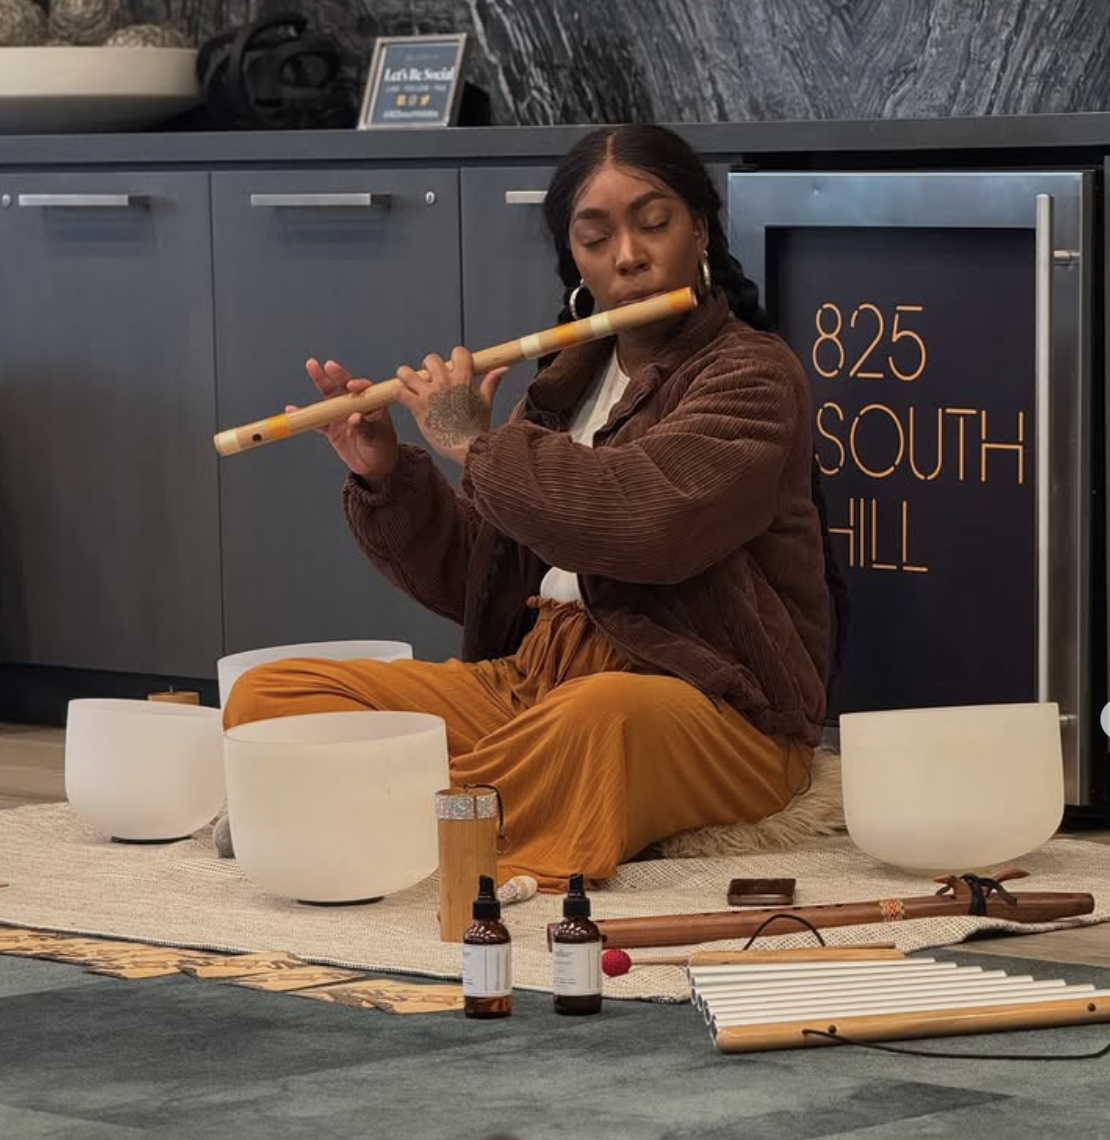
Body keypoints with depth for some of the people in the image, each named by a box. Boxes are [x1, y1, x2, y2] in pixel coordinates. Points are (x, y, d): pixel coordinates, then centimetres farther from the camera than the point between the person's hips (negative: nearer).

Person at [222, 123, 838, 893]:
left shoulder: (751, 375, -2)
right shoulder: (574, 381, 18)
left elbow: (646, 518, -22)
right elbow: (469, 581, 19)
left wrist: (479, 446, -11)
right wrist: (385, 479, 2)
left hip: (706, 706, -7)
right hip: (531, 676, 7)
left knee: (601, 713, -43)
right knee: (269, 698, -8)